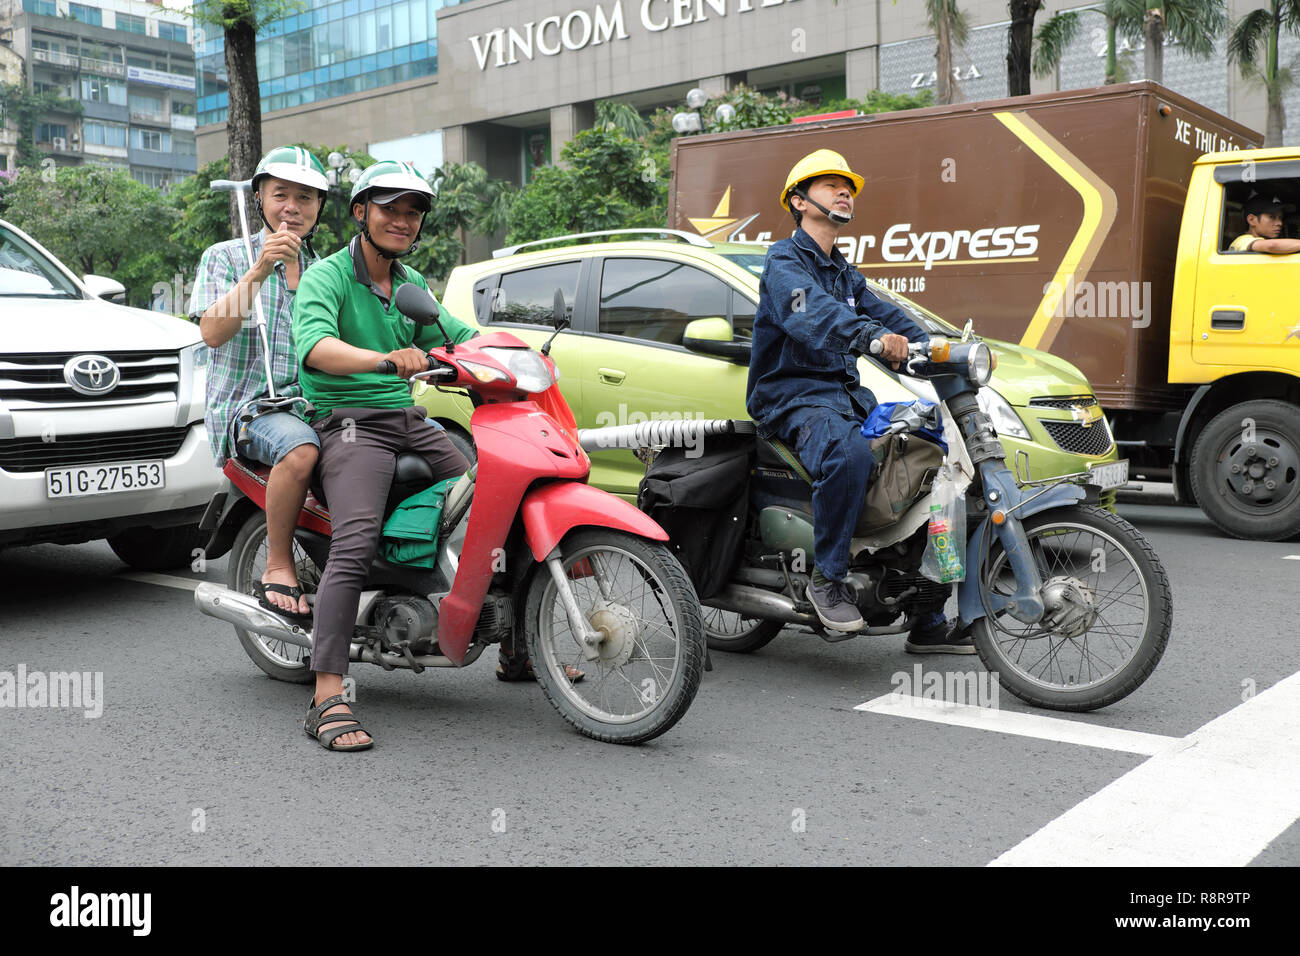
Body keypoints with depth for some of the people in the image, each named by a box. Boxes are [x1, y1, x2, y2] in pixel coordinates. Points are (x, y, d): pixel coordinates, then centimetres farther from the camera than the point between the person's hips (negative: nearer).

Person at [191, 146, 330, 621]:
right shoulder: (226, 257, 7)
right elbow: (213, 332, -10)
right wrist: (260, 269, -20)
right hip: (247, 403, -4)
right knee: (301, 447, -40)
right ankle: (278, 568, -23)